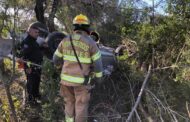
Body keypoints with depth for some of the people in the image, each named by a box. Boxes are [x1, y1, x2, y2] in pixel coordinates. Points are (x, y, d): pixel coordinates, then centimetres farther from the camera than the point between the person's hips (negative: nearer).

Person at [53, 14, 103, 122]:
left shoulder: (65, 40, 0)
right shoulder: (91, 42, -12)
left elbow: (56, 59, 10)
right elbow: (98, 63, -8)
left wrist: (61, 66, 31)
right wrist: (98, 77, 9)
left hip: (67, 78, 4)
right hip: (82, 81, -4)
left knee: (69, 103, 21)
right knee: (81, 106, 9)